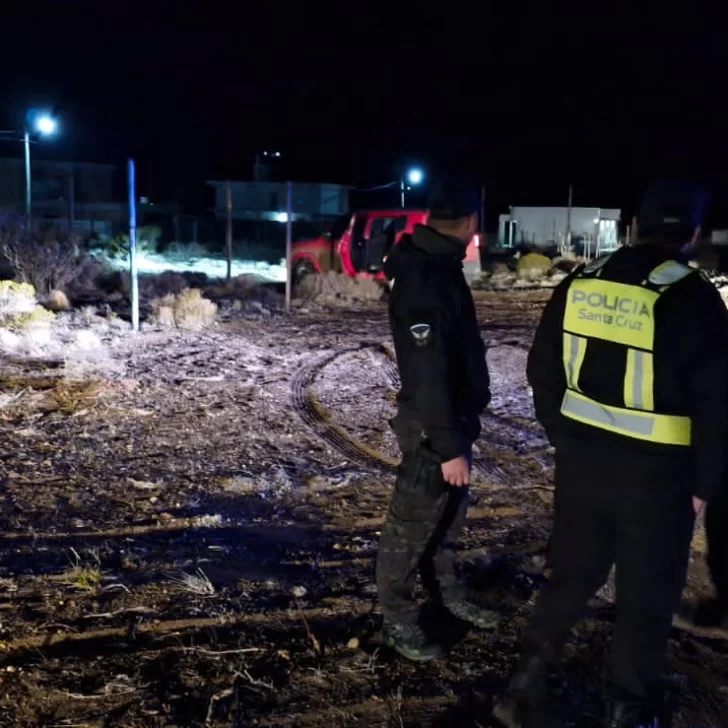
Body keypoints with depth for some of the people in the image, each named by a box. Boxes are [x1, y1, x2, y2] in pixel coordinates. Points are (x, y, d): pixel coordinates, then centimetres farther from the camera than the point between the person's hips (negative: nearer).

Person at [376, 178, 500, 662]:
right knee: (413, 523, 4)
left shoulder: (437, 266, 8)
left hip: (452, 418, 10)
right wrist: (448, 446, -28)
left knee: (448, 516, 22)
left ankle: (447, 594, 39)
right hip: (432, 426, -10)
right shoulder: (425, 279, -26)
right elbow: (428, 373, -29)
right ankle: (398, 619, 19)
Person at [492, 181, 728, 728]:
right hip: (656, 471, -5)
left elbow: (543, 370, 9)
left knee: (572, 574, 20)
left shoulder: (579, 285, 1)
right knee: (648, 598, 12)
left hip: (581, 458, 5)